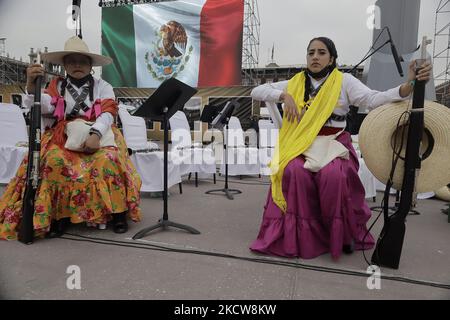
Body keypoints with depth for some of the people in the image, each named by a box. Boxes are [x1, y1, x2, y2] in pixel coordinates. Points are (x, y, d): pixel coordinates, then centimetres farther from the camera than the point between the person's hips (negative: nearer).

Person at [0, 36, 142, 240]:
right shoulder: (56, 86, 14)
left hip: (98, 134, -1)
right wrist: (31, 84, -23)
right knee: (54, 161, -30)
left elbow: (108, 112, -7)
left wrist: (95, 134, -25)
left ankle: (118, 211, -18)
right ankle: (59, 214, -16)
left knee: (107, 160, -32)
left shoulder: (102, 86, 9)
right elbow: (43, 107, -4)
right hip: (63, 136, 2)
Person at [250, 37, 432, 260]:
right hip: (301, 144, 2)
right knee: (296, 172, -31)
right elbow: (256, 92, 7)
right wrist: (284, 96, -9)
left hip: (334, 144, -1)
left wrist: (410, 84, -28)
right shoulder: (296, 83, 10)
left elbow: (375, 99, -12)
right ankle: (300, 236, -13)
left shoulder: (344, 81, 4)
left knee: (333, 175, -32)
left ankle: (342, 235, -6)